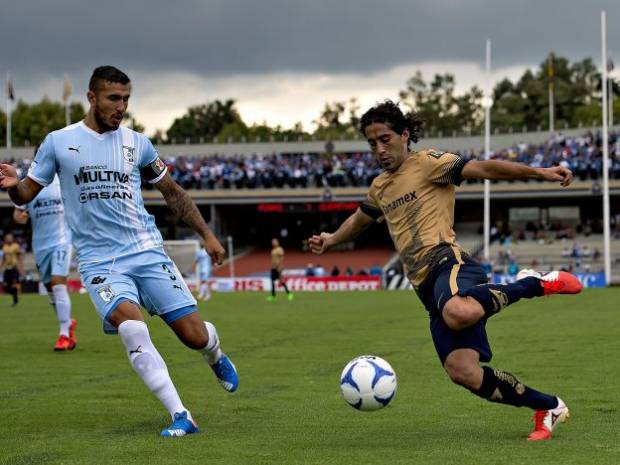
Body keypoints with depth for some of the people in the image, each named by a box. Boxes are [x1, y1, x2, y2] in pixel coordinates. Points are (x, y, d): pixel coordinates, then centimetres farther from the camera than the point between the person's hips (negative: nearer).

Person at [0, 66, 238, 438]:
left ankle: (215, 355, 36)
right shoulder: (59, 142, 2)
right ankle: (181, 417, -22)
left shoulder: (137, 143, 7)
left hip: (147, 250, 2)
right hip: (99, 261, -2)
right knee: (131, 326, -29)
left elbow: (172, 192, 18)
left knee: (195, 336, -4)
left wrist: (207, 234, 14)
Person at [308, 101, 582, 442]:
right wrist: (332, 239, 28)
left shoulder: (426, 163, 4)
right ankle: (548, 407, 2)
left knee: (459, 313, -44)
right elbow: (361, 219, 47)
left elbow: (482, 169, -6)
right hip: (428, 287, 6)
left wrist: (539, 173, -17)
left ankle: (534, 284, -16)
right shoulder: (380, 187, 26)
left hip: (447, 262, -6)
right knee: (463, 372, -15)